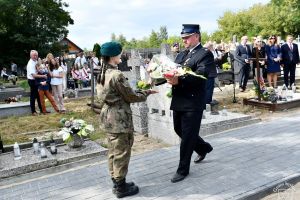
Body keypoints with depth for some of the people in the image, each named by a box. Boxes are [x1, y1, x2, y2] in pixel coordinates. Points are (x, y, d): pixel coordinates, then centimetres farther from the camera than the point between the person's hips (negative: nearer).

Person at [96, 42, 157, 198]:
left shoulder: (102, 73, 7)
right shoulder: (116, 75, -21)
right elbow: (130, 96, -15)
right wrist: (146, 93, 2)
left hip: (108, 117, 9)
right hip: (119, 119, -9)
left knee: (113, 151, 17)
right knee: (121, 153, 3)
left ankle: (116, 182, 30)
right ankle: (121, 187, 16)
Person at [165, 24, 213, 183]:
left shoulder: (205, 54, -8)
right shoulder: (181, 55, 16)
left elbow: (200, 75, -22)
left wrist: (179, 80, -34)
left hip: (193, 102, -8)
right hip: (178, 100, 8)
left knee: (187, 136, 1)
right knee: (179, 130, 19)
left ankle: (183, 170, 16)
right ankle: (204, 147, 43)